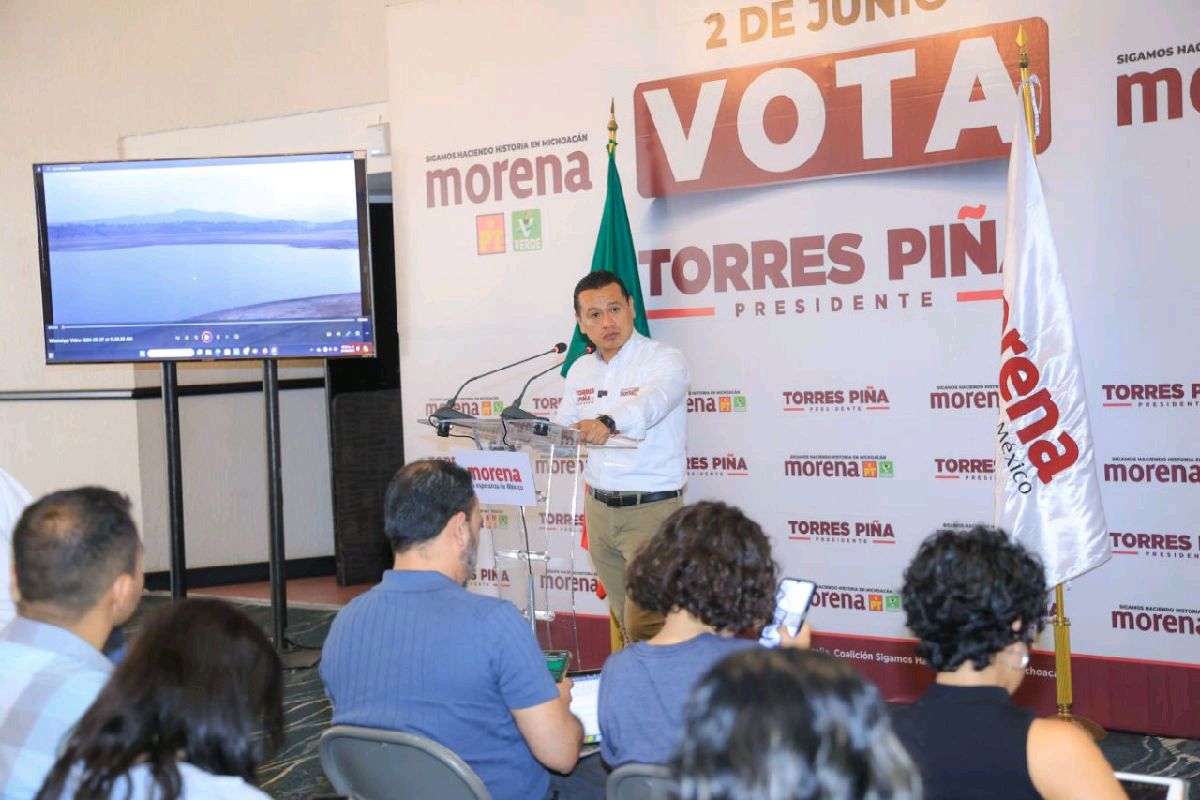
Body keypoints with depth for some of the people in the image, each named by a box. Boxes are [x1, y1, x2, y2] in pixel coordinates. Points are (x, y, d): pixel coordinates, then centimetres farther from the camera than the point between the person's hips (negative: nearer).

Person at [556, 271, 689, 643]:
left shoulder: (665, 360, -9)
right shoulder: (580, 370, 11)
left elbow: (649, 404, -30)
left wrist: (608, 422, -49)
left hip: (651, 506, -6)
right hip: (598, 509, 6)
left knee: (645, 626, -11)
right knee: (623, 618, 11)